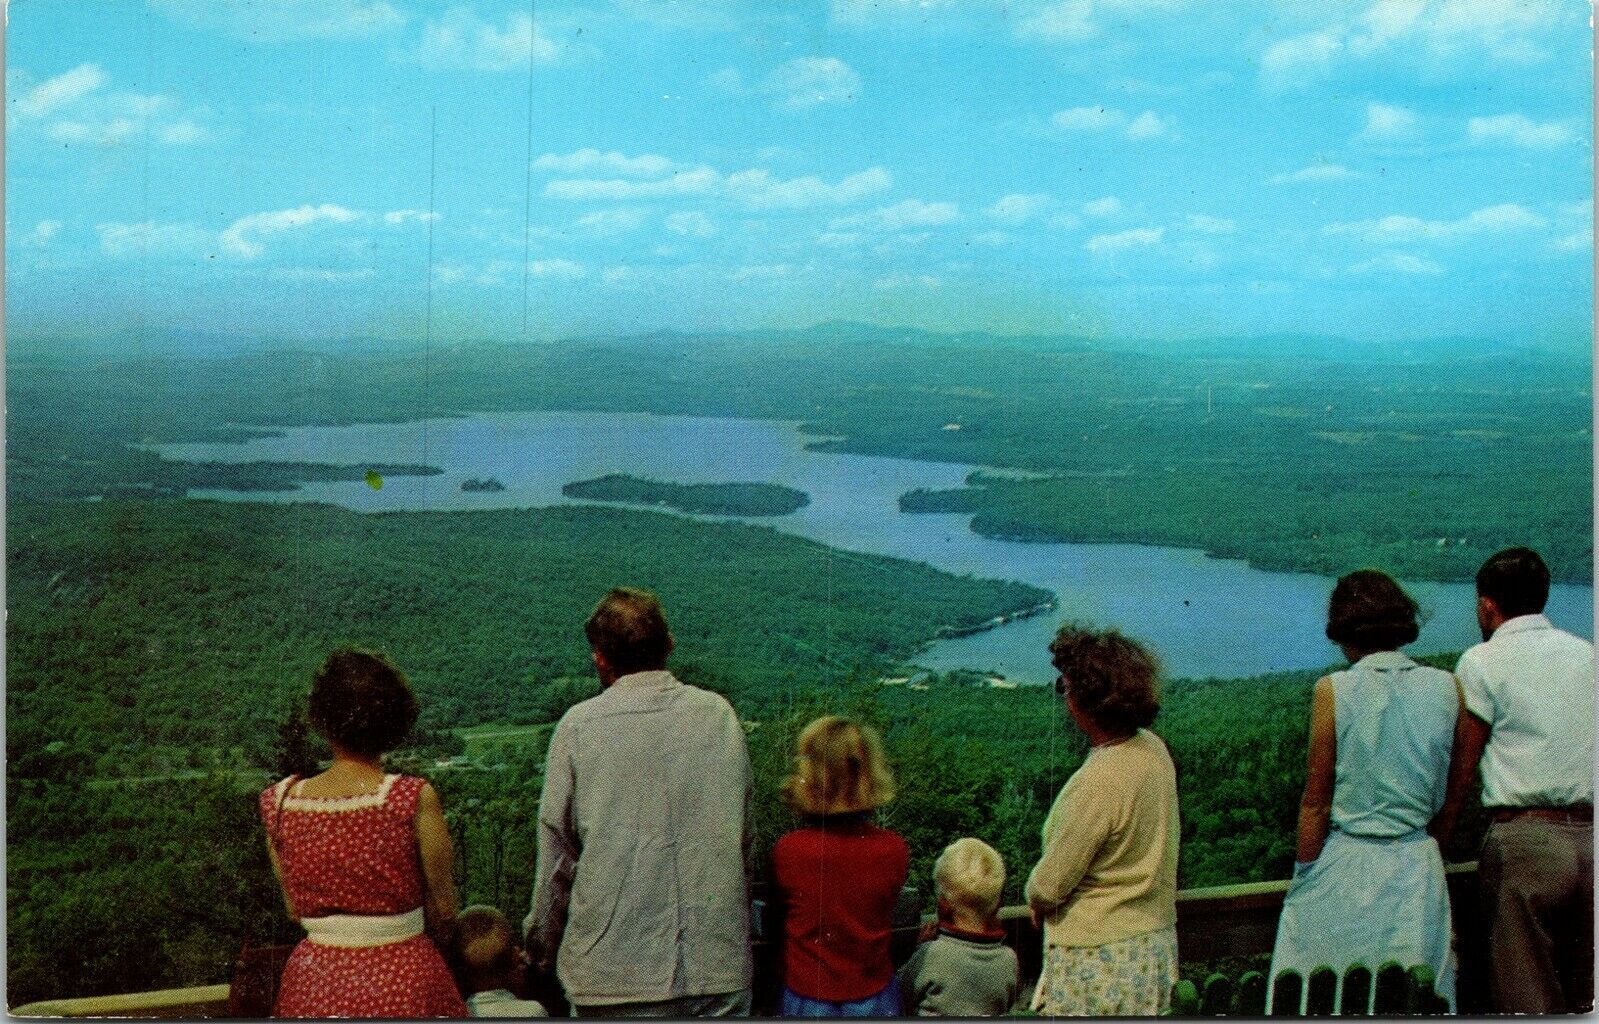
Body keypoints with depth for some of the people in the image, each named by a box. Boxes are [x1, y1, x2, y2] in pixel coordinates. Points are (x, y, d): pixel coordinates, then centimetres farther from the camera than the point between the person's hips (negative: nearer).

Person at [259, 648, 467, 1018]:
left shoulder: (279, 803, -5)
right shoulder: (414, 800, -15)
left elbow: (294, 909, 6)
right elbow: (443, 911, -6)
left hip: (314, 984, 3)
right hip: (402, 984, -3)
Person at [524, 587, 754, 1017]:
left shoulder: (579, 726, -3)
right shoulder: (720, 714, 4)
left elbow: (557, 855, 2)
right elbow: (743, 840, 12)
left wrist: (541, 950, 16)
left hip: (614, 972, -2)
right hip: (720, 968, 2)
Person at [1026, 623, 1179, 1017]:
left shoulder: (1100, 781, -27)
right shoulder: (1153, 749, -1)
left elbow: (1049, 885, -19)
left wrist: (1037, 903, 4)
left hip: (1098, 958, -9)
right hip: (1155, 938, 9)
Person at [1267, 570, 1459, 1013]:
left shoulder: (1333, 690, -10)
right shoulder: (1447, 687, -1)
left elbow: (1316, 804, -6)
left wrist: (1304, 880, 2)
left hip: (1345, 866, -3)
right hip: (1419, 869, 3)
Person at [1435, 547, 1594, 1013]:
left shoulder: (1482, 662, -1)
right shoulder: (1586, 654, 12)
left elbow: (1463, 768, 0)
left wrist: (1441, 835, 8)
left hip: (1524, 839, -5)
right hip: (1589, 835, 5)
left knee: (1526, 996, -1)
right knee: (1583, 995, 11)